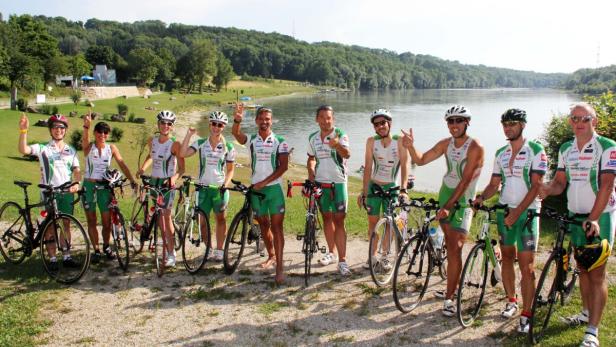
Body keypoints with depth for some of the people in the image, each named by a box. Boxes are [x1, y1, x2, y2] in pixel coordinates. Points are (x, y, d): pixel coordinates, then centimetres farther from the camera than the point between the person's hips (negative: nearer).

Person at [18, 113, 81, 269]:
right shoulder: (43, 148, 1)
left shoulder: (71, 150, 11)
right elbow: (23, 150, -16)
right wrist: (24, 130, -27)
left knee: (66, 224, 8)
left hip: (67, 192, 3)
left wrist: (77, 183, -12)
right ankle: (52, 259, 7)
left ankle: (66, 257, 15)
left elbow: (76, 170, 7)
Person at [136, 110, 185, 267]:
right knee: (159, 214, 9)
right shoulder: (152, 141, 4)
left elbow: (181, 168, -12)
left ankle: (171, 254, -7)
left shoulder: (174, 144, -13)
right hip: (154, 180, 6)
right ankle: (166, 247, 19)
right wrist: (142, 168, 8)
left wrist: (174, 178, -30)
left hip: (168, 182, -6)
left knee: (166, 214, -10)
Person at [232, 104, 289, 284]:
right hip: (256, 189, 3)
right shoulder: (251, 139, 2)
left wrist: (264, 182, -16)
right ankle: (271, 256, 34)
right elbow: (236, 133, -19)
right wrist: (237, 120, -41)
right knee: (264, 224, 15)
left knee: (276, 226, -6)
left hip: (274, 188, -3)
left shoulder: (280, 141, -3)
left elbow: (283, 166, -9)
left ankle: (279, 266, -6)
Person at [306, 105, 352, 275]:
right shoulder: (313, 138, 6)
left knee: (339, 220, -7)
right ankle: (332, 252, 30)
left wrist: (337, 145, -48)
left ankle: (342, 261, -4)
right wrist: (310, 172, 2)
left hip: (338, 182, -5)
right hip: (320, 182, 5)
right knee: (327, 218, 14)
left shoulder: (340, 135, -10)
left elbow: (347, 154, -28)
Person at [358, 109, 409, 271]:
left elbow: (404, 166, -19)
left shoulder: (399, 141, -15)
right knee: (372, 222, 5)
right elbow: (368, 167, -10)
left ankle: (385, 256, 20)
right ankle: (373, 255, 20)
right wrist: (364, 192, -12)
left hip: (391, 186, -1)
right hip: (374, 185, 1)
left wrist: (403, 190, -30)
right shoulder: (371, 141, -10)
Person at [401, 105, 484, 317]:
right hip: (445, 194, 6)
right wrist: (410, 146, -17)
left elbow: (465, 180, -22)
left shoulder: (475, 148, -16)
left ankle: (449, 299, -4)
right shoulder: (446, 144, 3)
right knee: (450, 245, 13)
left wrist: (449, 206, -27)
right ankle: (453, 286, 27)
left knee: (455, 249, -9)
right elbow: (421, 160, 3)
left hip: (462, 199, -6)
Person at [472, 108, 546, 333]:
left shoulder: (535, 151, -7)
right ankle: (511, 301, 29)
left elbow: (536, 186, -13)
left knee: (527, 266, -6)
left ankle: (526, 315, 1)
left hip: (526, 212, -5)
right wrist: (480, 198, -9)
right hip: (504, 211, 6)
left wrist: (517, 212, -20)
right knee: (507, 257, 14)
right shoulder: (501, 153, 10)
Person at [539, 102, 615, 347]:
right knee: (582, 267, 15)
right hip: (575, 216, 5)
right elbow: (560, 182, 8)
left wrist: (594, 219, -24)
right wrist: (547, 189, -16)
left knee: (596, 272, -6)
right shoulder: (565, 149, 8)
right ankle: (586, 312, 31)